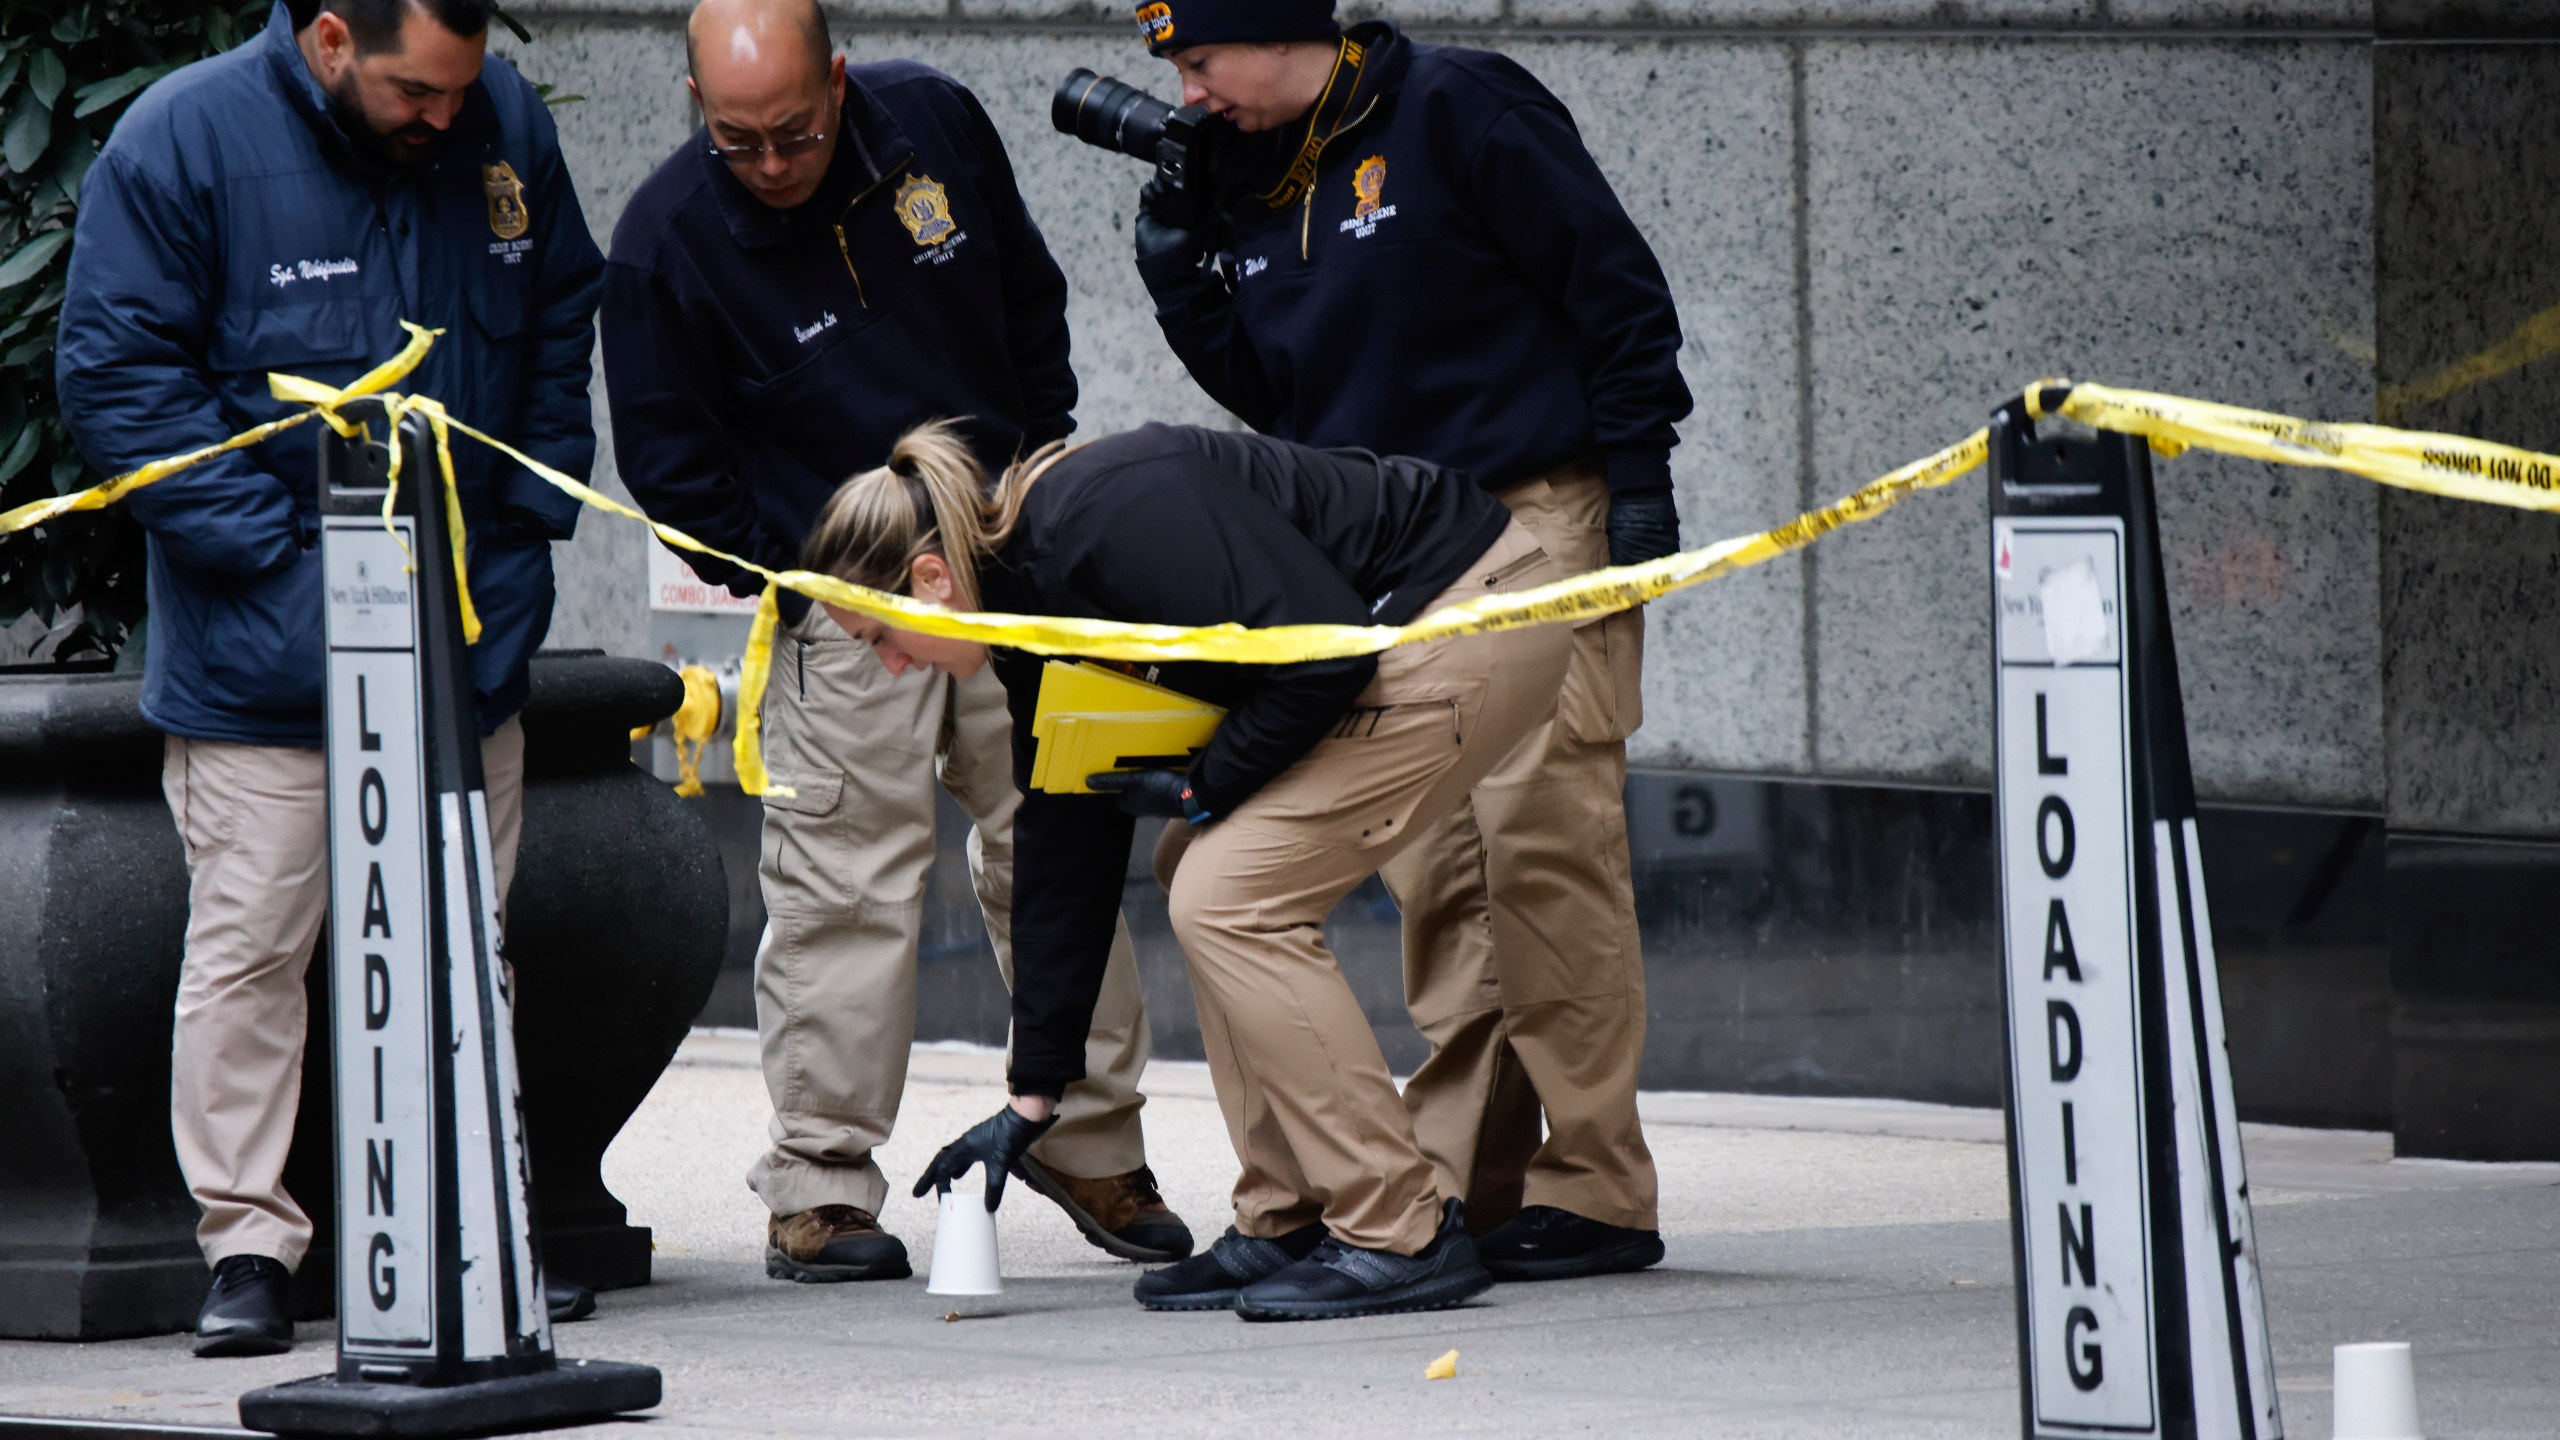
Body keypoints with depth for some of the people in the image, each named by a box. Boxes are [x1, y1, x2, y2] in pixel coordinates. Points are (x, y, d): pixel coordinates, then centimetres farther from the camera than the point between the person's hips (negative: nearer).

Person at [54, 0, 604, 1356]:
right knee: (250, 947, -5)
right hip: (261, 637, -4)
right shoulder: (183, 142, -12)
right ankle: (246, 1245, 1)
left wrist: (527, 518, 6)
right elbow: (117, 375, -11)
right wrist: (282, 549, -15)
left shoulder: (506, 126, 2)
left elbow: (560, 326, 17)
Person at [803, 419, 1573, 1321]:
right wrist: (1031, 1100, 17)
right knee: (1217, 891, 9)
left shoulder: (1108, 521, -22)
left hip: (1479, 613, -10)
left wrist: (1205, 789, -9)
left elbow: (1328, 652, -24)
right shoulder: (1034, 608, 9)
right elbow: (1060, 853, 15)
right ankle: (1286, 1225, 14)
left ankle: (1401, 1238, -9)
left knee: (1229, 899, -10)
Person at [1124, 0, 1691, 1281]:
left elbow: (1617, 288, -7)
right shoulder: (1246, 187, 13)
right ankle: (1465, 1179, 8)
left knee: (1542, 833, -13)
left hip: (1536, 518, -7)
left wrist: (1637, 481, -11)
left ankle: (1595, 1188, -11)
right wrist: (1179, 269, 2)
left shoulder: (1455, 113, -8)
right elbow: (1268, 393, 16)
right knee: (1431, 863, 4)